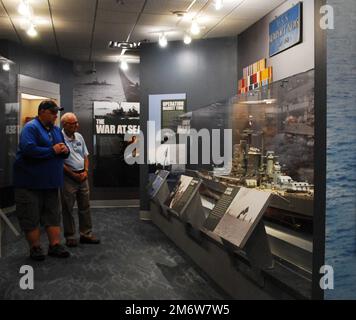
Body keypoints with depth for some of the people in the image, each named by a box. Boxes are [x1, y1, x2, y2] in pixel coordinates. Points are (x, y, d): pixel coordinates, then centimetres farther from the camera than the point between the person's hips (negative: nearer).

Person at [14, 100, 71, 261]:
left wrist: (65, 150, -7)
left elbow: (63, 152, 19)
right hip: (30, 182, -7)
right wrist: (53, 150, -20)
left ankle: (55, 245, 17)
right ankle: (35, 248, 14)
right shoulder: (31, 128, -12)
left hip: (51, 181, 7)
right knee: (31, 217, 2)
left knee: (53, 215, 9)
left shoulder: (56, 130, 12)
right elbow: (28, 149, -27)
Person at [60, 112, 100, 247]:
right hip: (68, 177, -6)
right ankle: (70, 237, 14)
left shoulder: (79, 137, 8)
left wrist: (85, 171, 1)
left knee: (85, 207, 11)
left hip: (82, 176, 7)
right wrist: (74, 175, -12)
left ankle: (86, 234, 21)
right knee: (68, 208, 4)